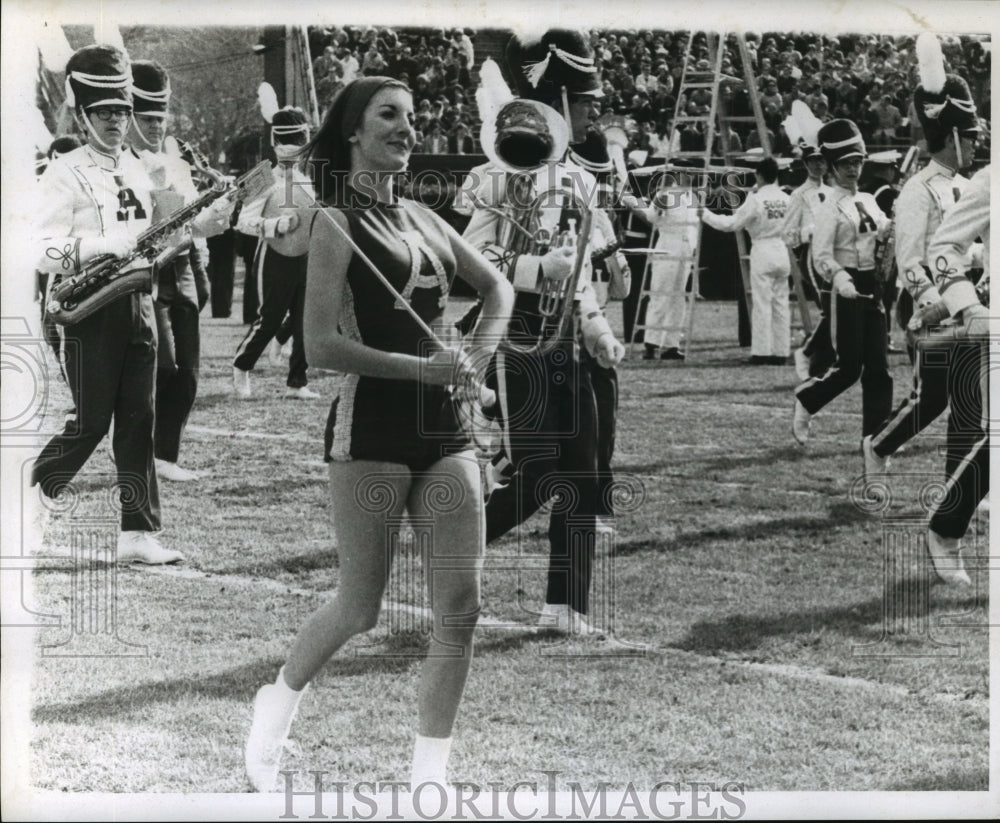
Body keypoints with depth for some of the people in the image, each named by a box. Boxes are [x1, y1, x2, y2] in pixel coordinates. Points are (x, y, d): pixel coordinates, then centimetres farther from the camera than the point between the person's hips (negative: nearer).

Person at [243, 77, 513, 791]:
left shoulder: (423, 220, 12)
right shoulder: (336, 224, -6)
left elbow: (497, 288, 27)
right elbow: (322, 346, -14)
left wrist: (475, 361, 10)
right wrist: (428, 368, -15)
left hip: (443, 425, 6)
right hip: (372, 427, -6)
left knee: (462, 608, -2)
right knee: (361, 608, 2)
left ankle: (430, 774, 6)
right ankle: (280, 700, 30)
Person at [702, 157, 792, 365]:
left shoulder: (756, 199, -12)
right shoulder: (785, 199, 3)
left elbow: (732, 223, -9)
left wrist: (707, 215, 2)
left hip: (762, 252, -5)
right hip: (782, 251, 5)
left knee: (762, 304, -2)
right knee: (781, 304, 8)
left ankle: (761, 352, -3)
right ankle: (781, 352, 10)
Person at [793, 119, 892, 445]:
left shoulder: (868, 201, 14)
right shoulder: (831, 207, -9)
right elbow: (822, 256, -18)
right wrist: (841, 279, -36)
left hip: (872, 285, 7)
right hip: (847, 288, -7)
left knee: (878, 365, 4)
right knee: (849, 366, -7)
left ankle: (876, 433, 8)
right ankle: (806, 400, 17)